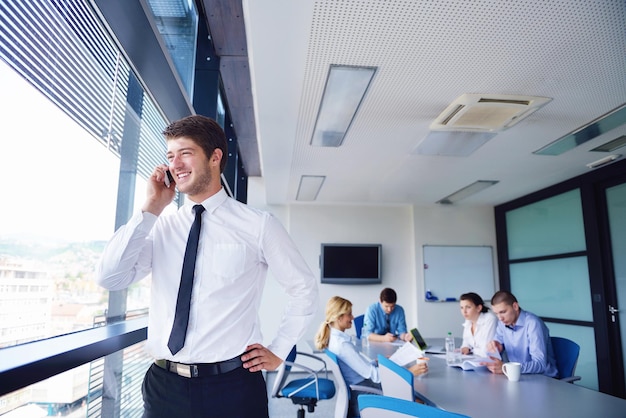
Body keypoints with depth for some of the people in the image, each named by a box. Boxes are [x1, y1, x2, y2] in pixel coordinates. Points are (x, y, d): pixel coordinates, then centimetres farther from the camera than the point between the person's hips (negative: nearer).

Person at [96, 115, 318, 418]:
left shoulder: (258, 225, -7)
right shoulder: (160, 228, 3)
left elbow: (303, 288, 1)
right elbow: (110, 278, -7)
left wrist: (278, 351, 2)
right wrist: (150, 210, -10)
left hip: (233, 385, -3)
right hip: (163, 385, 3)